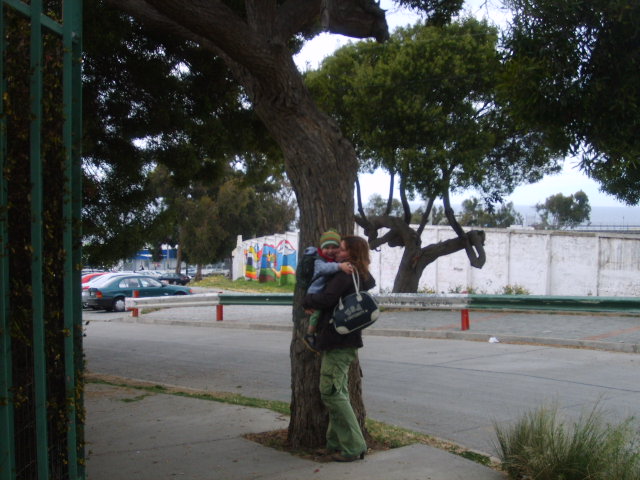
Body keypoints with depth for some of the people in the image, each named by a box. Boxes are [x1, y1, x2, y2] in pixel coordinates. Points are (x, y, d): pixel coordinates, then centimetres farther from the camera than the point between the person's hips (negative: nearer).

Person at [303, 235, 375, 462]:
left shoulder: (345, 274, -15)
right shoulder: (363, 277, 15)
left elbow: (326, 299, -23)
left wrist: (306, 299, -3)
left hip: (338, 341, -10)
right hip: (345, 340, 10)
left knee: (331, 392, -8)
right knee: (338, 392, 16)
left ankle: (353, 446, -6)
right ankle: (336, 442, 23)